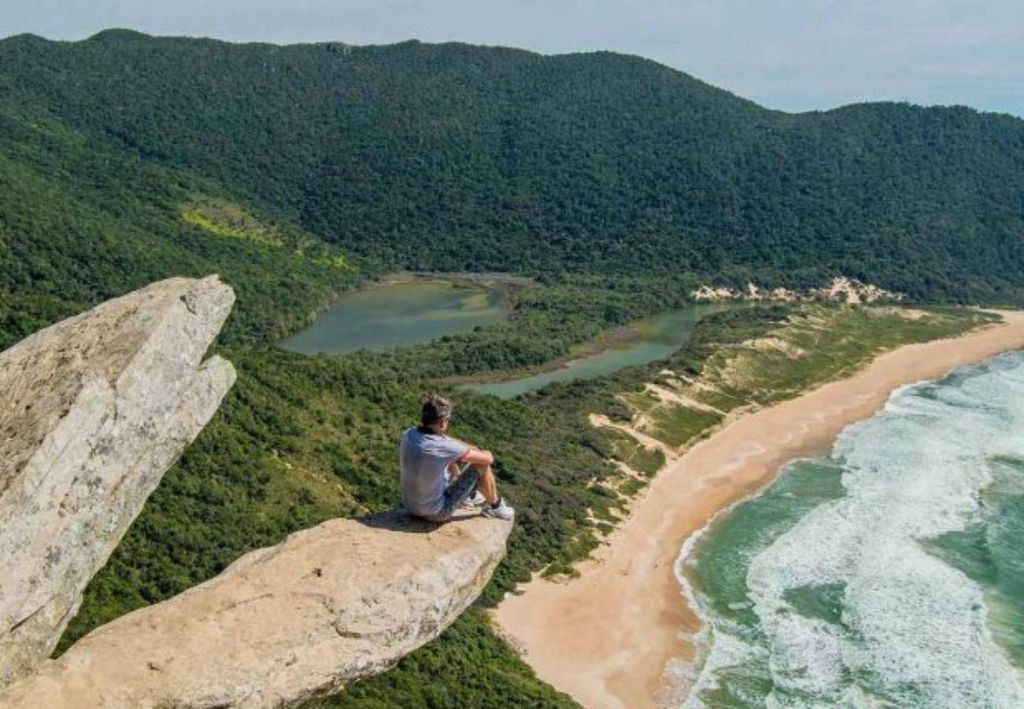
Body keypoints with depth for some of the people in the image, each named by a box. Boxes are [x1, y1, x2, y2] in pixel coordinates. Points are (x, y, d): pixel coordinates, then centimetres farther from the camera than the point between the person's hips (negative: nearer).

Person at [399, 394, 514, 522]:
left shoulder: (408, 434, -10)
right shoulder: (441, 447, -30)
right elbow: (487, 458, -16)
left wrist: (466, 447, 9)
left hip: (411, 507, 7)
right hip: (437, 512, -7)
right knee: (482, 464, -3)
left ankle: (468, 495, 45)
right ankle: (495, 506, 23)